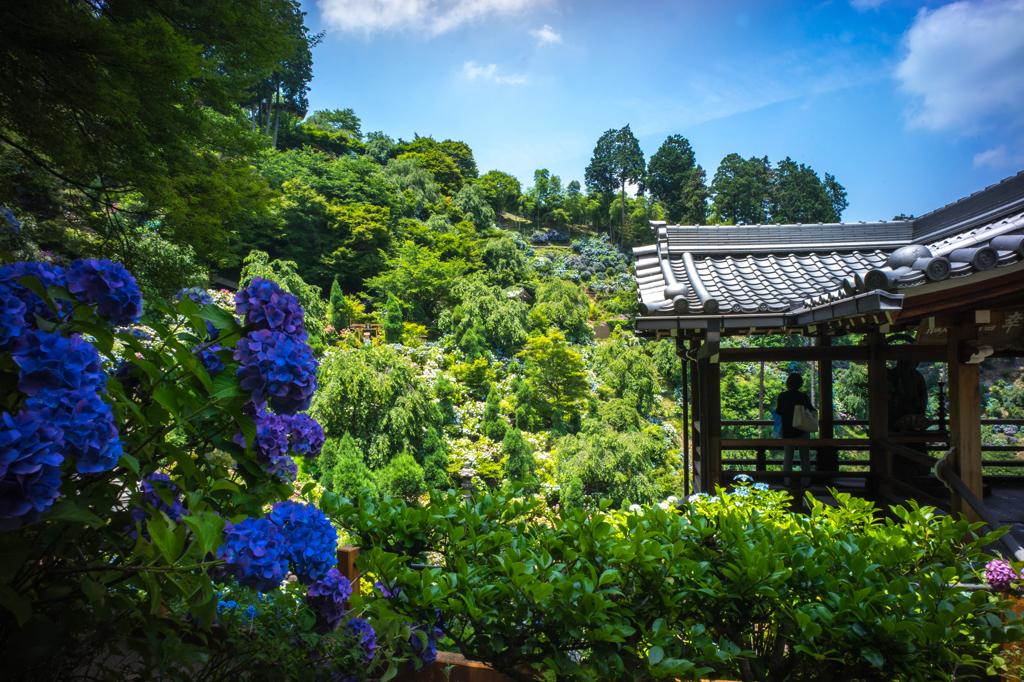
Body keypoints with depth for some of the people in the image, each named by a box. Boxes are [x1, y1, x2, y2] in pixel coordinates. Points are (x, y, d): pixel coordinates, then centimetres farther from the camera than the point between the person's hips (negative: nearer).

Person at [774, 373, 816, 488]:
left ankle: (787, 481, 11)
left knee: (788, 457, 9)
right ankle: (805, 481, 14)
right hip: (803, 430, -1)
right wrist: (814, 408, 20)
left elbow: (778, 412, -6)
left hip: (787, 431, 1)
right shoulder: (804, 396, -9)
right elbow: (812, 410, -1)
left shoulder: (782, 396, -7)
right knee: (805, 457, 10)